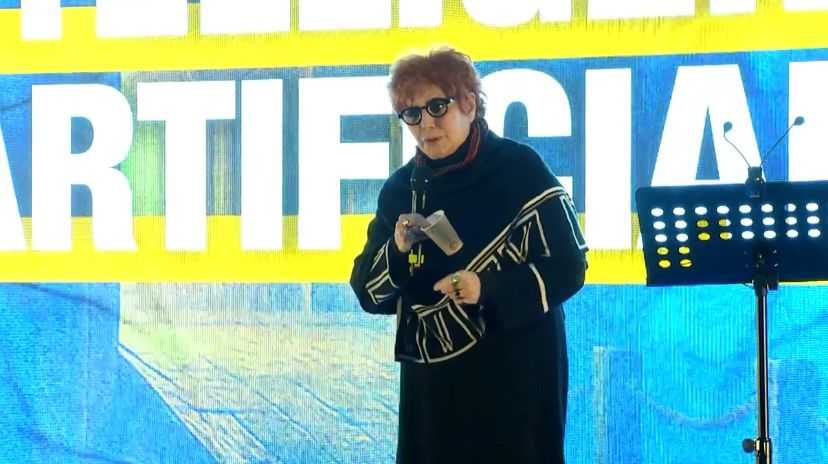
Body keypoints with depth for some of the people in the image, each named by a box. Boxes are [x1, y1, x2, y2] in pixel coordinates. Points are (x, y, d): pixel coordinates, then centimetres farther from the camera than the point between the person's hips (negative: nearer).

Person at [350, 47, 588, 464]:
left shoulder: (520, 170, -8)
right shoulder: (400, 189, 7)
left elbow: (568, 266, -10)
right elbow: (368, 292, 6)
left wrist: (489, 289, -22)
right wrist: (397, 252, -14)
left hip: (514, 378, -4)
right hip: (432, 381, 4)